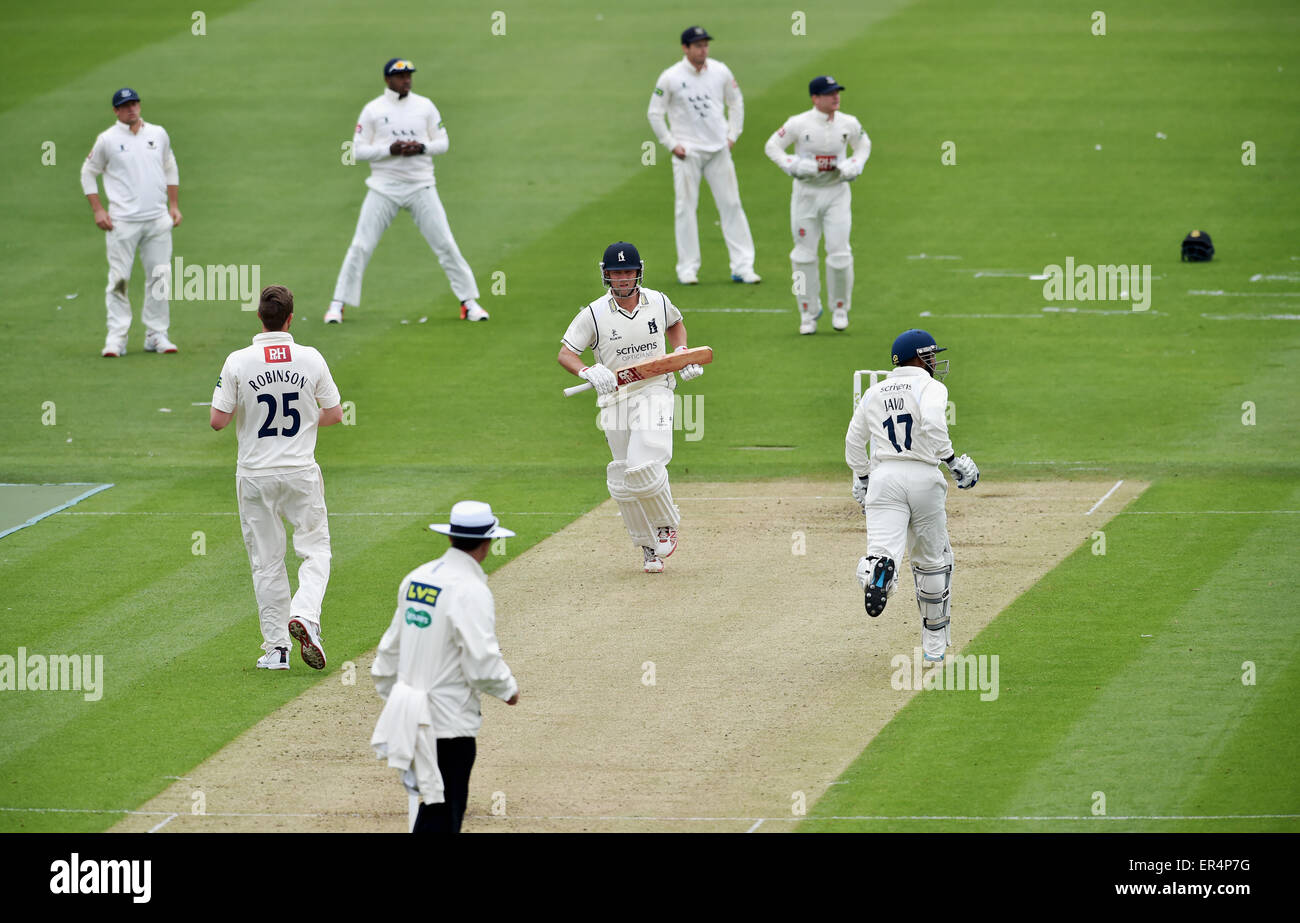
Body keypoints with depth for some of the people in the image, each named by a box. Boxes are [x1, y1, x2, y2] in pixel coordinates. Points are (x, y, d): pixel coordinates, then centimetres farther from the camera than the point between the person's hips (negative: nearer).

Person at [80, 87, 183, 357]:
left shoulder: (159, 134, 11)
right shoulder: (107, 140, 1)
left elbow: (170, 170, 21)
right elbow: (88, 173, 8)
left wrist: (174, 205, 13)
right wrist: (97, 210, -1)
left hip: (158, 220, 3)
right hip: (122, 222, -3)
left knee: (159, 277, 3)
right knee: (119, 279, -7)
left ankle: (156, 335, 11)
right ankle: (116, 337, -4)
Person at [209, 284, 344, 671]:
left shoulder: (238, 362, -10)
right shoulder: (311, 359, -5)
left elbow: (218, 420, -9)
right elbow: (335, 414, 1)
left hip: (256, 476, 0)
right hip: (301, 471, 0)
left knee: (267, 562, 8)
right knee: (315, 550, 11)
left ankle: (276, 648, 9)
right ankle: (305, 616, -16)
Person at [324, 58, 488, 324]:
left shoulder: (425, 106, 6)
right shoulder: (372, 110, 0)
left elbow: (443, 142, 8)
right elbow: (358, 150, -2)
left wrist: (421, 148, -12)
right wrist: (390, 149, -17)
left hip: (420, 185, 1)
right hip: (384, 187, -1)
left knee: (445, 244, -1)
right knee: (361, 246, -5)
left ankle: (469, 301, 8)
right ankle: (338, 305, 5)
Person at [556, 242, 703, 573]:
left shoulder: (658, 303, 2)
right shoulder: (594, 314, -6)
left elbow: (675, 323, 25)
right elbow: (565, 353, -8)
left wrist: (681, 353, 6)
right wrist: (588, 372, -28)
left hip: (654, 393, -2)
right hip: (614, 399, 2)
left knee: (643, 466, -22)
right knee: (622, 480, 4)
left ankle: (667, 524, 3)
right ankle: (649, 546, 22)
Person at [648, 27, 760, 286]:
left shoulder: (720, 72, 2)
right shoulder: (670, 78, -8)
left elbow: (736, 102, 16)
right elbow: (655, 113, -1)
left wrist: (732, 135, 8)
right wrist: (671, 144, -5)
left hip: (719, 148, 3)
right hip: (687, 151, -3)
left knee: (731, 205, 1)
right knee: (685, 208, -1)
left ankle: (742, 266, 4)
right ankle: (688, 269, 6)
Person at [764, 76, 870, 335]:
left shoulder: (848, 124, -3)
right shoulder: (799, 124, -11)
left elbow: (864, 145, 16)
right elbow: (772, 146, -1)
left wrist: (855, 166, -3)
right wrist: (792, 166, -17)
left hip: (837, 193, 1)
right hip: (806, 194, -1)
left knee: (839, 253, -5)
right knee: (804, 255, 3)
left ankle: (840, 308, 17)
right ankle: (808, 313, 16)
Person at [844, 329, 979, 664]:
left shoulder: (873, 393, 14)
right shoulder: (931, 387, -2)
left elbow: (854, 442, 20)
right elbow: (932, 424, -22)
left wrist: (862, 481, 33)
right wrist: (953, 461, -12)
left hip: (883, 477, 2)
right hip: (923, 477, -2)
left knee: (883, 548, -13)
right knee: (932, 561, 15)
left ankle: (878, 568, -54)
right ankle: (934, 644, 22)